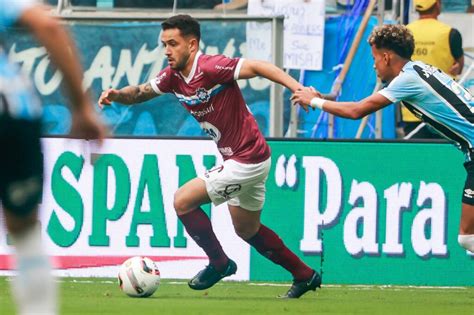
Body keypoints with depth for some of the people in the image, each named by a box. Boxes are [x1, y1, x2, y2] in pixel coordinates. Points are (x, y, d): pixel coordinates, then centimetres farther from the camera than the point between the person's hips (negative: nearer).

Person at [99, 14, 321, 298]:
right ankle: (305, 275, 37)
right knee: (247, 230, 23)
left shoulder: (210, 67, -23)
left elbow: (257, 67, -29)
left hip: (248, 161, -10)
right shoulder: (173, 76, 2)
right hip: (237, 160, 10)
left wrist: (298, 89, -40)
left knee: (183, 200, -10)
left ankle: (219, 263, 8)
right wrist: (117, 94, -11)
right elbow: (141, 93, 11)